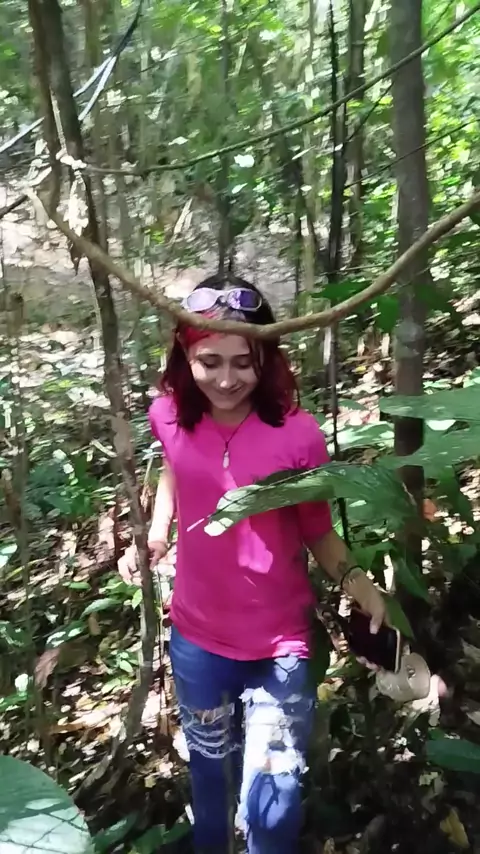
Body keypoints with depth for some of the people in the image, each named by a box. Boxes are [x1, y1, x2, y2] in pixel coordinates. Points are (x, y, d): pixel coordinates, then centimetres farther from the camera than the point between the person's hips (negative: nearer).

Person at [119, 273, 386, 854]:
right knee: (209, 765, 28)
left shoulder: (297, 434, -21)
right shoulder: (170, 416, -11)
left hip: (279, 644, -3)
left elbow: (318, 532, -10)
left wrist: (356, 580, -26)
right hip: (196, 635, 3)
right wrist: (153, 537, -1)